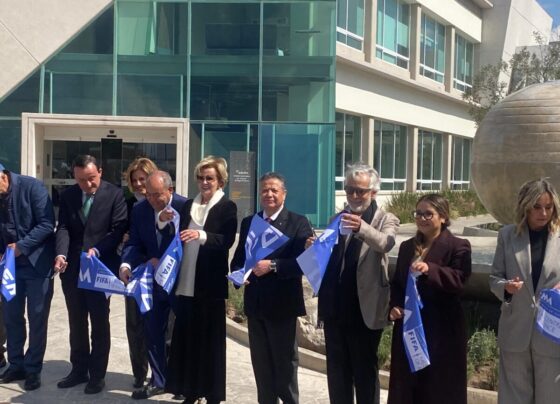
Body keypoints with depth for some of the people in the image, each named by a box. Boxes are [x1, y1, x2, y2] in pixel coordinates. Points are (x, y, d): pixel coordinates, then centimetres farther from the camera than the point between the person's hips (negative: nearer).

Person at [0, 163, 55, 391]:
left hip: (37, 263, -5)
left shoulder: (32, 187, -15)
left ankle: (33, 369, 14)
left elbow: (47, 224, -17)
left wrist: (22, 246, -22)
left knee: (37, 318, 3)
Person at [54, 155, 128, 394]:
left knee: (99, 324, 6)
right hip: (72, 268, 4)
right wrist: (61, 254, -20)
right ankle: (79, 370, 28)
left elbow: (119, 229, -11)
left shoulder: (114, 194, -7)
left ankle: (97, 375, 17)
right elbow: (63, 228, -3)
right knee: (76, 323, 15)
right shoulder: (67, 196, 5)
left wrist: (97, 250, -23)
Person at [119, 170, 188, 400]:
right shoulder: (140, 210, -2)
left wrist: (164, 262, -23)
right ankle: (158, 380, 25)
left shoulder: (185, 207, -17)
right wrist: (126, 264, -22)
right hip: (153, 279, 5)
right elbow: (134, 243, -4)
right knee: (152, 332, 10)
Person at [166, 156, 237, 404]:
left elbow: (227, 240, -17)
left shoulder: (227, 208, -2)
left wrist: (201, 235, -31)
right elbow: (179, 240, 14)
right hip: (185, 284, 5)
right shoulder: (188, 205, 14)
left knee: (210, 342, 2)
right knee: (186, 339, 7)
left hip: (210, 285, -5)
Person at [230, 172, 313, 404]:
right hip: (255, 304, 5)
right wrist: (239, 273, -9)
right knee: (261, 363, 14)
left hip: (282, 304, -5)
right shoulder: (248, 223, 11)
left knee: (285, 363, 7)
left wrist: (272, 265, -25)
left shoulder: (298, 223, -6)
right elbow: (238, 258, 12)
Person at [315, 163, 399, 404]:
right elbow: (329, 257, 14)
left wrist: (362, 227, -43)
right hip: (335, 308, 5)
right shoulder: (337, 219, 13)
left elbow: (385, 244, -24)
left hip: (364, 310, -5)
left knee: (365, 372, 6)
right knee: (337, 372, 13)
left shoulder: (386, 220, -2)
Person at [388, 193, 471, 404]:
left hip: (441, 329, -5)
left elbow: (459, 280, -19)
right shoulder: (406, 247, 13)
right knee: (406, 384, 12)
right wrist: (394, 306, -1)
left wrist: (430, 269, -33)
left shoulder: (458, 246, -6)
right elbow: (396, 283, 17)